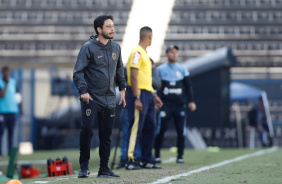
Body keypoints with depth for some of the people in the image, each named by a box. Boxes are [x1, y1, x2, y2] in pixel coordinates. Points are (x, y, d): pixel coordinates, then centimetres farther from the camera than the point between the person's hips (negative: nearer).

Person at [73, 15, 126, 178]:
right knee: (87, 129, -12)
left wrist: (122, 88, 18)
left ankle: (104, 169, 10)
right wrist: (83, 91, -19)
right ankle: (84, 166, 2)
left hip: (109, 99, 5)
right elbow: (78, 71, -8)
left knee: (106, 135, 5)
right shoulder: (89, 47, -7)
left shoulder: (116, 47, 10)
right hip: (91, 98, -5)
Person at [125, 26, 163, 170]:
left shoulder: (144, 54, 19)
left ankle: (146, 161, 15)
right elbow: (134, 76, -18)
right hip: (139, 94, -10)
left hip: (148, 95, 10)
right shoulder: (137, 52, -11)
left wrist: (154, 95, 24)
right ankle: (130, 160, -7)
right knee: (136, 128, -9)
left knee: (150, 127, 10)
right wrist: (137, 98, -23)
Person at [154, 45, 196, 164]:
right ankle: (157, 155, 3)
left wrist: (191, 101, 3)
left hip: (180, 104, 2)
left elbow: (188, 86, 12)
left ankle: (180, 156, 7)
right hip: (165, 104, -2)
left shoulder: (182, 69, 11)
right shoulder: (160, 69, 5)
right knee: (161, 130, -8)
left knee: (181, 131, -2)